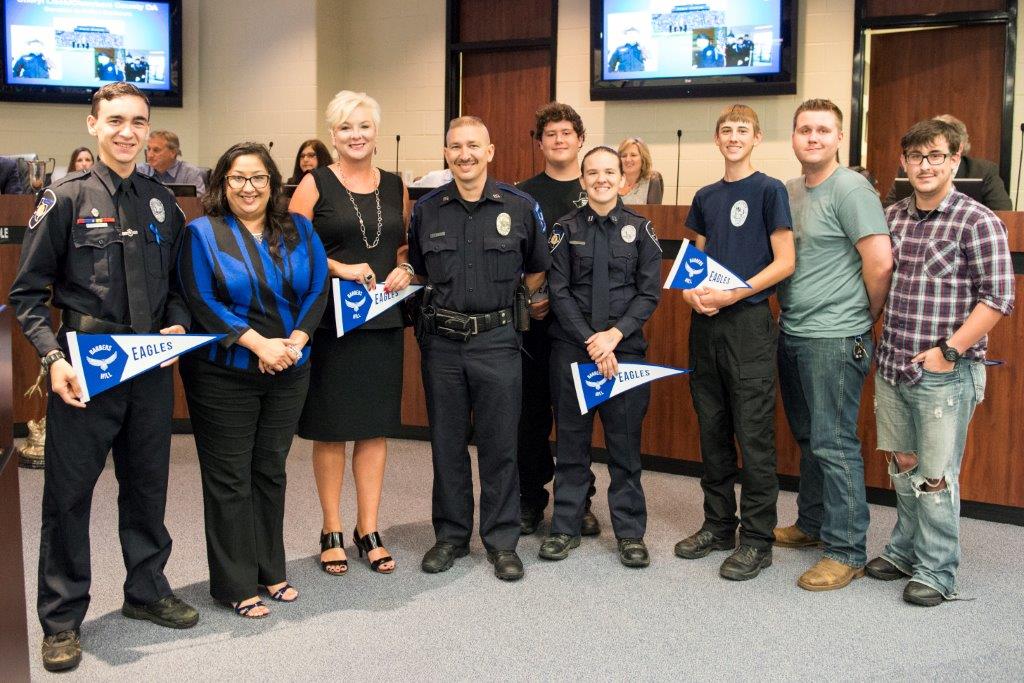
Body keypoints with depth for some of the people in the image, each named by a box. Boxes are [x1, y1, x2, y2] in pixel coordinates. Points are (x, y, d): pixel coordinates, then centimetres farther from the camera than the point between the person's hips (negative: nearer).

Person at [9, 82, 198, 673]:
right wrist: (54, 358, -16)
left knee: (148, 485, 15)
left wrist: (177, 325, -3)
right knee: (69, 492, 4)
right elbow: (28, 292, -4)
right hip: (85, 371, -4)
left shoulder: (162, 202, 9)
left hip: (152, 367, 4)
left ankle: (147, 591, 33)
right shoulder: (67, 198, -4)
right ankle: (62, 618, 18)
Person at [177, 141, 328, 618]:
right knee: (230, 479, 3)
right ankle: (235, 584, 13)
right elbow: (201, 302, -12)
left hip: (289, 372, 4)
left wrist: (295, 341, -14)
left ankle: (270, 571, 26)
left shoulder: (298, 231, 7)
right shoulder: (202, 233, -4)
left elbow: (317, 289, 2)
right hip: (224, 374, -3)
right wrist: (259, 343, -19)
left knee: (271, 472, 13)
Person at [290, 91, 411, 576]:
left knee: (375, 426, 8)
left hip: (384, 320, 4)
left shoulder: (395, 187, 10)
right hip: (330, 321, -3)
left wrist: (404, 269, -2)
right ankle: (332, 532, 18)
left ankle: (368, 530, 20)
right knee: (330, 428, 4)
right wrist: (338, 267, -17)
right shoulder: (314, 184, -1)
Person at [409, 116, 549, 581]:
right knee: (446, 443, 10)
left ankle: (501, 541, 17)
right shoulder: (427, 209, 5)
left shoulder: (520, 207, 0)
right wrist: (436, 300, 7)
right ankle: (451, 535, 23)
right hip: (441, 340, 2)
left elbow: (537, 269, 12)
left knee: (499, 445, 4)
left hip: (496, 338, -2)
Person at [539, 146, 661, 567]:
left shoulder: (639, 228, 4)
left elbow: (649, 293, 0)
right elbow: (559, 292, -2)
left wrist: (615, 335, -13)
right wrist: (590, 342, -11)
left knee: (625, 443, 5)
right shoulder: (566, 228, 3)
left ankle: (630, 532, 16)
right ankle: (565, 528, 19)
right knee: (571, 440, 7)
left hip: (625, 348, 0)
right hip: (571, 347, 0)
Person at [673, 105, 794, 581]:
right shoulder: (706, 197, 14)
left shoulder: (769, 190, -3)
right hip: (705, 323, 6)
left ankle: (757, 539, 7)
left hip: (749, 321, -6)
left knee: (753, 434, -2)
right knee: (712, 430, 12)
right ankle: (718, 524, 24)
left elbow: (784, 262, -8)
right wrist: (691, 289, -3)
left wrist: (734, 293, -18)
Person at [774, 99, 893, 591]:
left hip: (834, 339, -8)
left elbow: (880, 262, -17)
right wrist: (788, 309, 12)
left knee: (834, 444, -4)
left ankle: (847, 551, 5)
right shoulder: (788, 191, 12)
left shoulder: (850, 189, -12)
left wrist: (864, 319, -6)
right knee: (808, 438, 18)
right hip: (792, 334, 8)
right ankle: (811, 525, 32)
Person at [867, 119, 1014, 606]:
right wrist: (878, 343, 9)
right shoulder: (892, 217, 8)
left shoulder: (978, 222, -9)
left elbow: (998, 297, -11)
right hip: (891, 366, 6)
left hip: (944, 373, -5)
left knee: (935, 475, 2)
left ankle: (937, 572, 15)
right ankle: (903, 552, 32)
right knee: (901, 464, 16)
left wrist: (949, 351, -14)